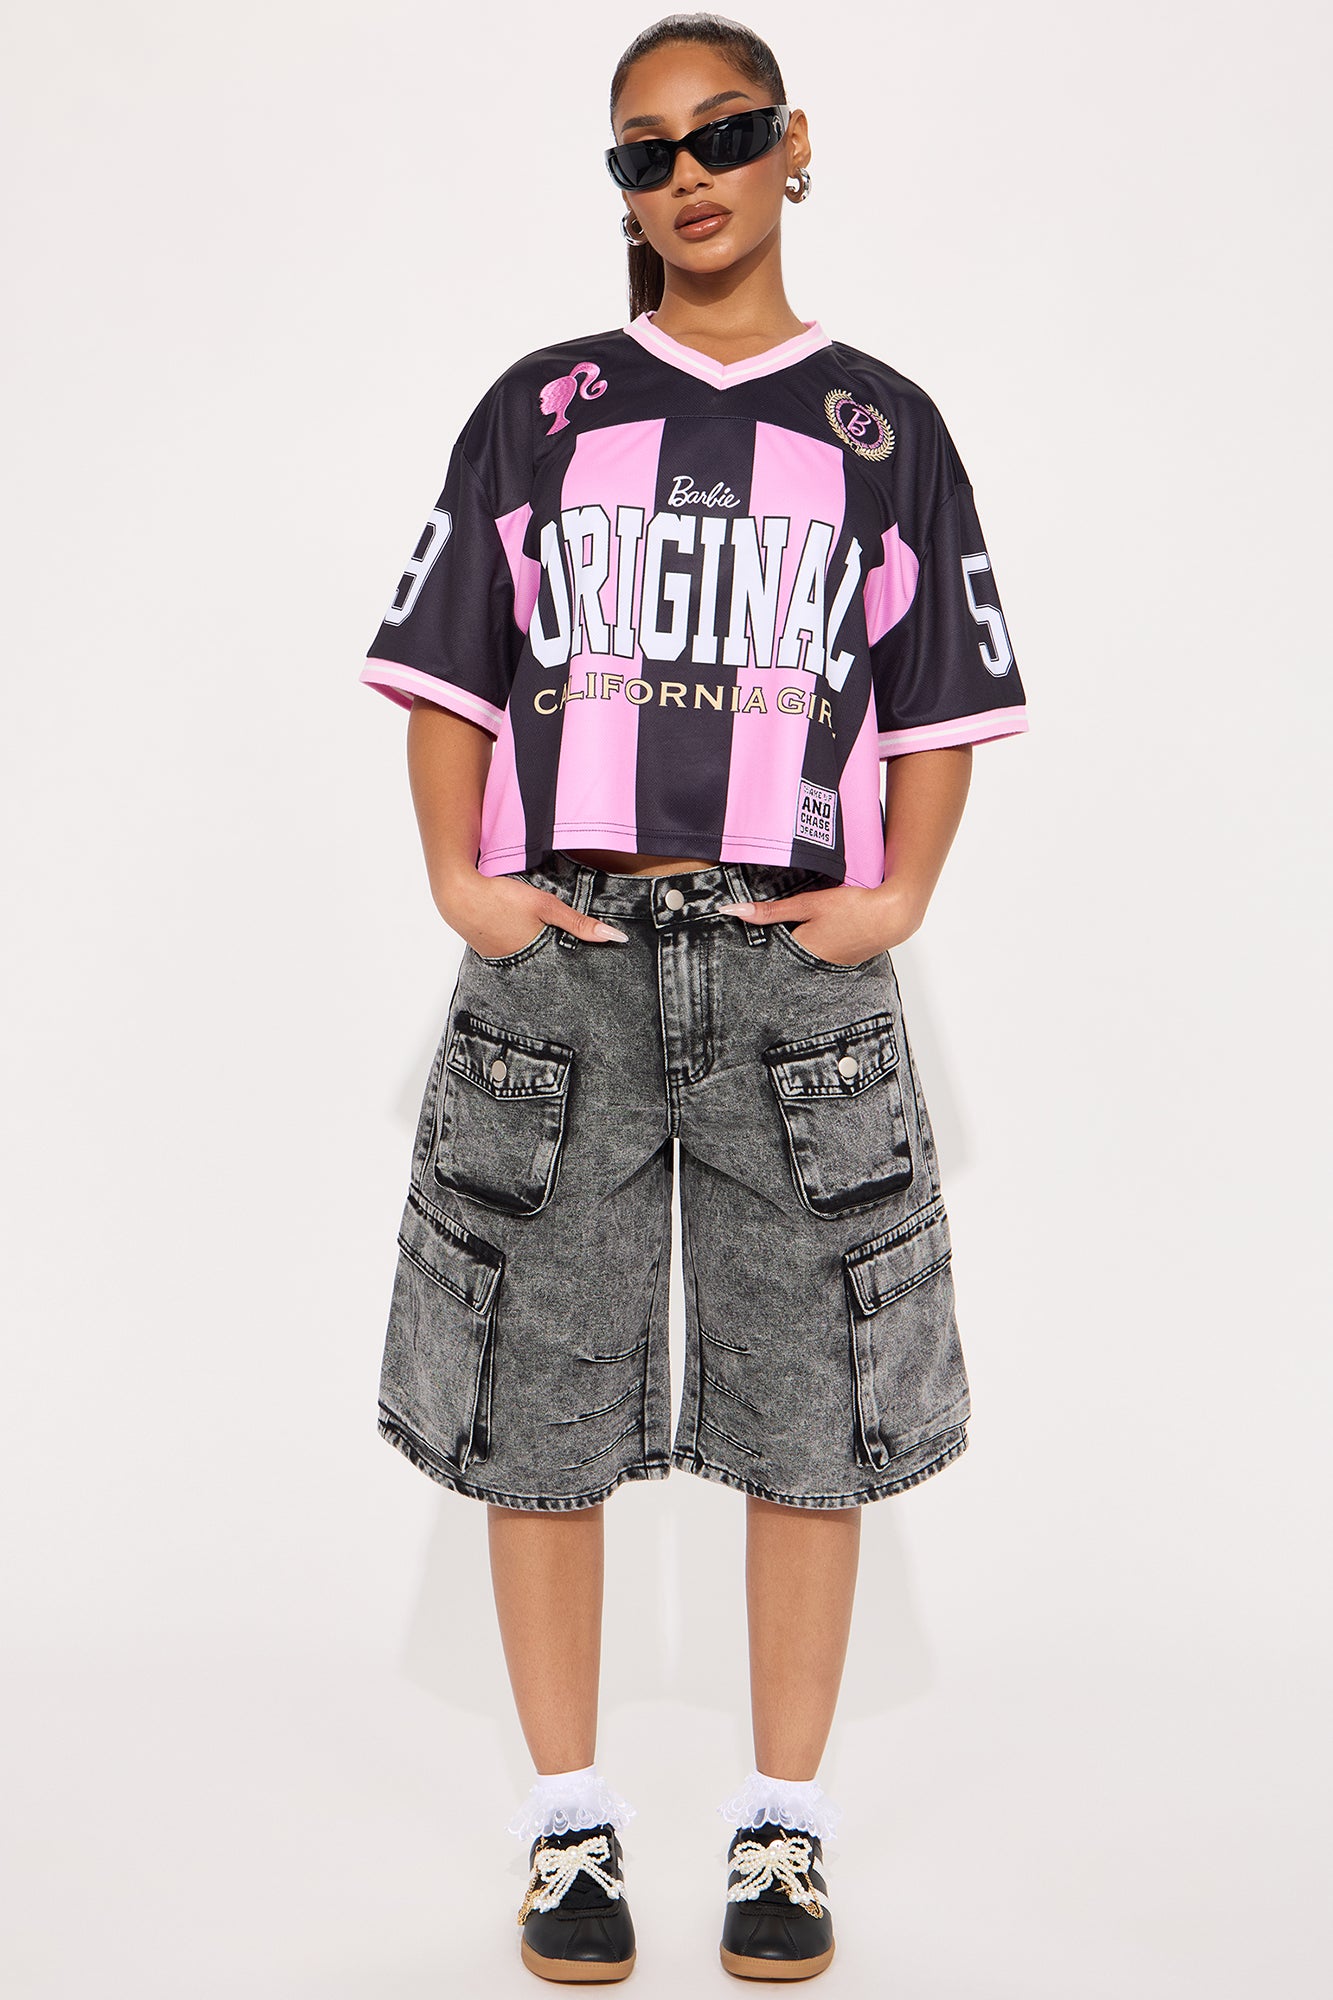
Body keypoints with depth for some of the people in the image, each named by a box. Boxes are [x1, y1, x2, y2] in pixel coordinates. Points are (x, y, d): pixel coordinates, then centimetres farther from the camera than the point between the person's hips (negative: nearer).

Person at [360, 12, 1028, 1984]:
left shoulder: (881, 426, 10)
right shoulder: (541, 408, 10)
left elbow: (944, 702, 10)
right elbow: (447, 671, 9)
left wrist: (899, 896, -4)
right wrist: (461, 878, -4)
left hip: (795, 969, 0)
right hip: (561, 960, 1)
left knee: (811, 1412, 2)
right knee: (539, 1398, 3)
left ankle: (784, 1823, 17)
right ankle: (571, 1820, 18)